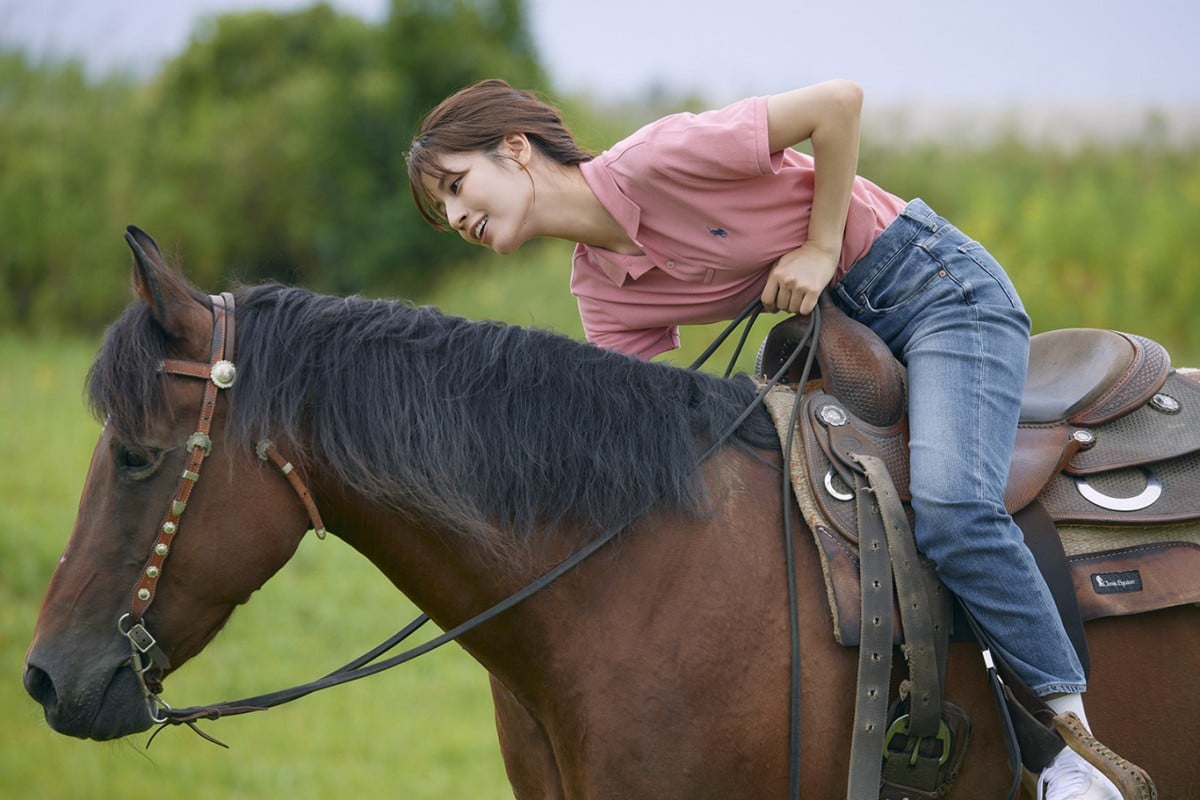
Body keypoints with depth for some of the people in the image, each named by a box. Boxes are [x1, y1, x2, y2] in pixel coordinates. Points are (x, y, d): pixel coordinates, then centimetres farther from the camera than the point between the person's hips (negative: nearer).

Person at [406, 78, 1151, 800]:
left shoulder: (653, 158, -21)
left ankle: (1070, 731, -18)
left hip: (936, 283, -9)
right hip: (840, 327, 9)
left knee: (948, 504, -28)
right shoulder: (601, 294, 2)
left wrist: (821, 249, -16)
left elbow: (839, 102, -21)